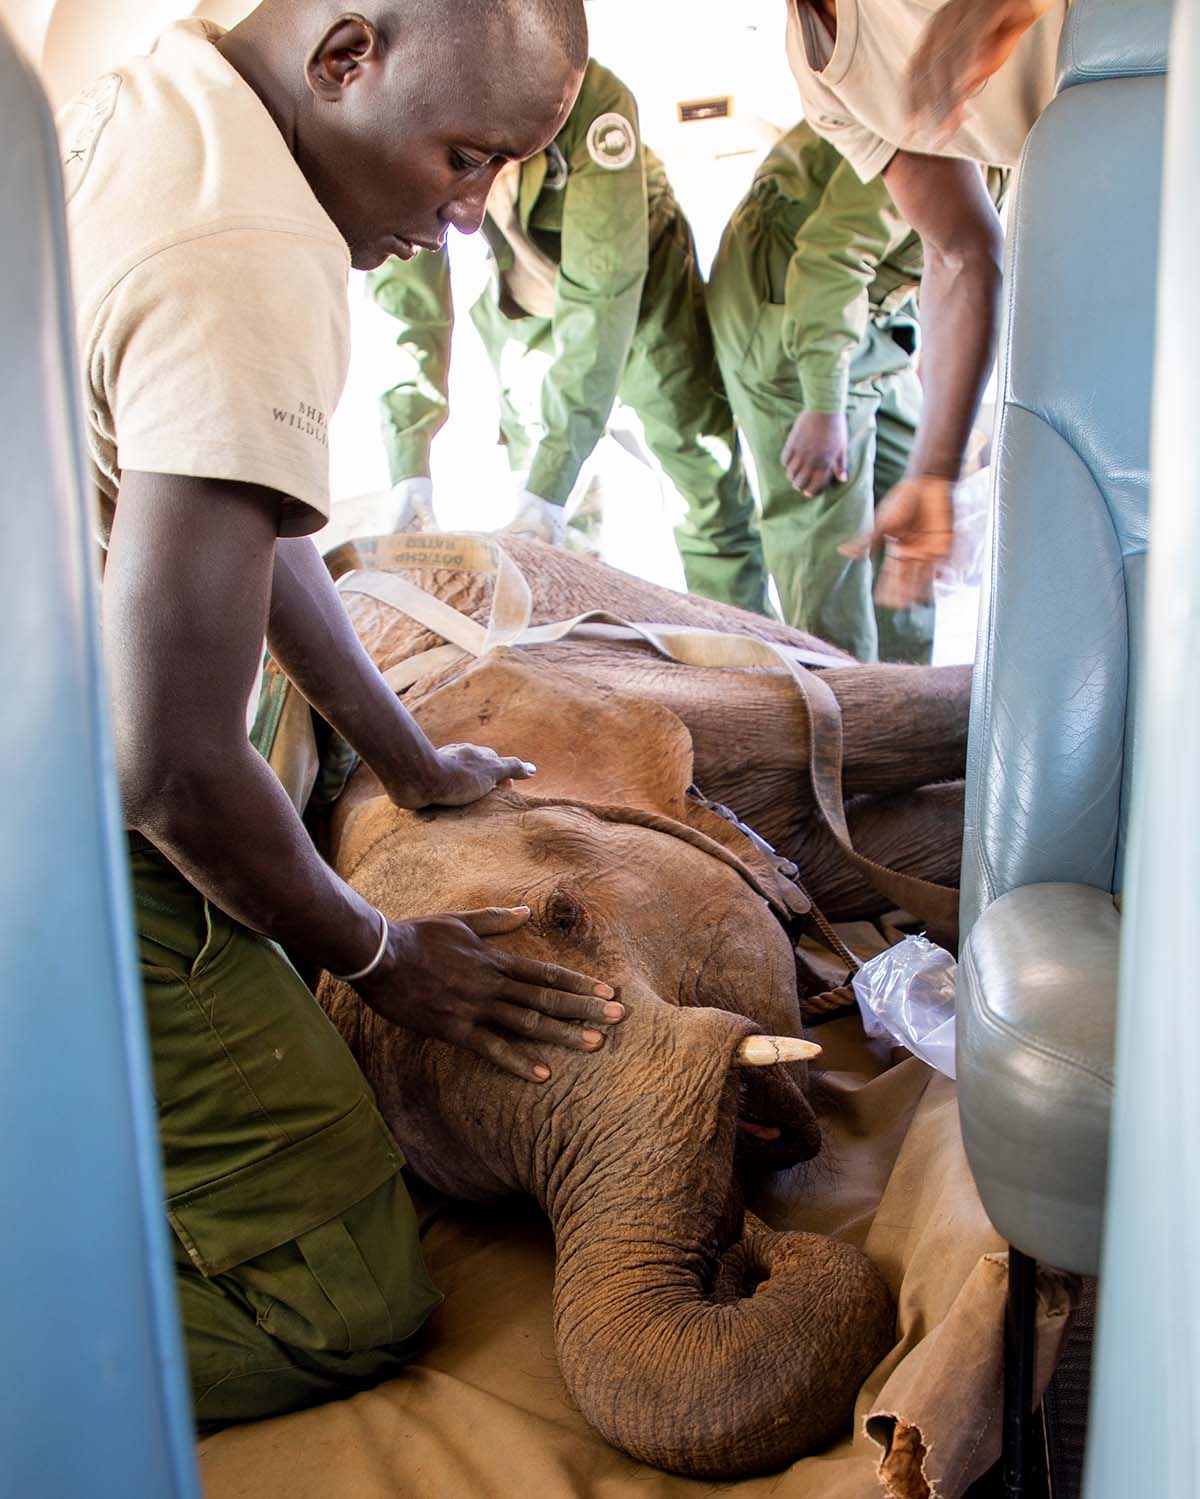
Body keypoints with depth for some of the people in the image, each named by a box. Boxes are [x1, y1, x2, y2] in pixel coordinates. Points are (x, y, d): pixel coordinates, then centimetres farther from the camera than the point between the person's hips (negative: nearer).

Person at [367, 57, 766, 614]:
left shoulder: (589, 96, -36)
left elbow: (601, 295, -39)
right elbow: (408, 300, -24)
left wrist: (552, 476, -44)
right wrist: (410, 467, -34)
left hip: (642, 286, -3)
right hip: (521, 309, 3)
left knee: (715, 488, -5)